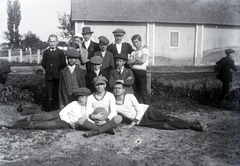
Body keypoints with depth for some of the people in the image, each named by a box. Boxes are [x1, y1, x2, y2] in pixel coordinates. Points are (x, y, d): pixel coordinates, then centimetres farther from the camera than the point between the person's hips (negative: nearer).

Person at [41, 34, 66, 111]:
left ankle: (57, 109, 8)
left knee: (57, 93, 0)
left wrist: (58, 71, -3)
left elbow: (63, 64, 2)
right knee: (50, 94, 4)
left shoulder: (60, 52, 4)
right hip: (48, 76, 2)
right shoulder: (45, 52, 11)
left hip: (57, 76, -2)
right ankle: (50, 110, 11)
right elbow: (43, 63, 14)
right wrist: (48, 69, 5)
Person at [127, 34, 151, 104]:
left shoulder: (144, 49, 3)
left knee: (143, 92, -7)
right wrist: (137, 59, -7)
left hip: (141, 72, -6)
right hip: (133, 72, 6)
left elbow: (142, 61, -12)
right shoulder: (133, 52, 20)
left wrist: (133, 61, -1)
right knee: (136, 92, 7)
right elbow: (128, 62, 6)